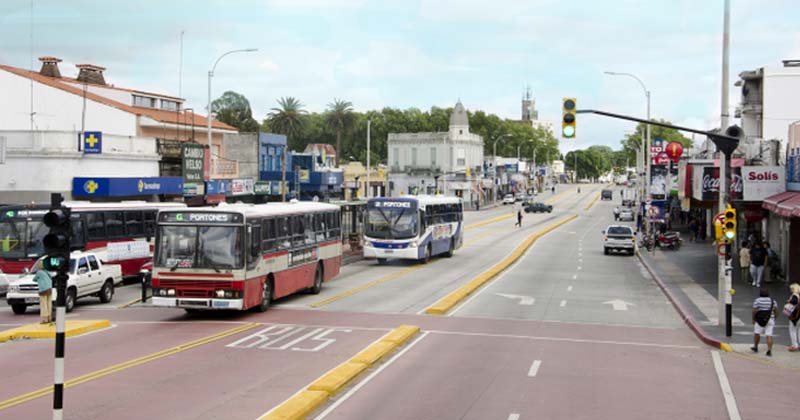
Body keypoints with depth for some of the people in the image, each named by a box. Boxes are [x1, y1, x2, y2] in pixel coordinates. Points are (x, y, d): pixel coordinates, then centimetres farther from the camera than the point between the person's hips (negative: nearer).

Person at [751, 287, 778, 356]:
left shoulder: (757, 300, -5)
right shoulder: (773, 301, 5)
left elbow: (754, 311, -8)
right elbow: (776, 311, 3)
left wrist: (753, 319, 3)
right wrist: (774, 318, 15)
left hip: (760, 320, -2)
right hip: (770, 320, 2)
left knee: (757, 333, 15)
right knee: (769, 336, -1)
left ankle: (755, 347, 25)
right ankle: (769, 350, -8)